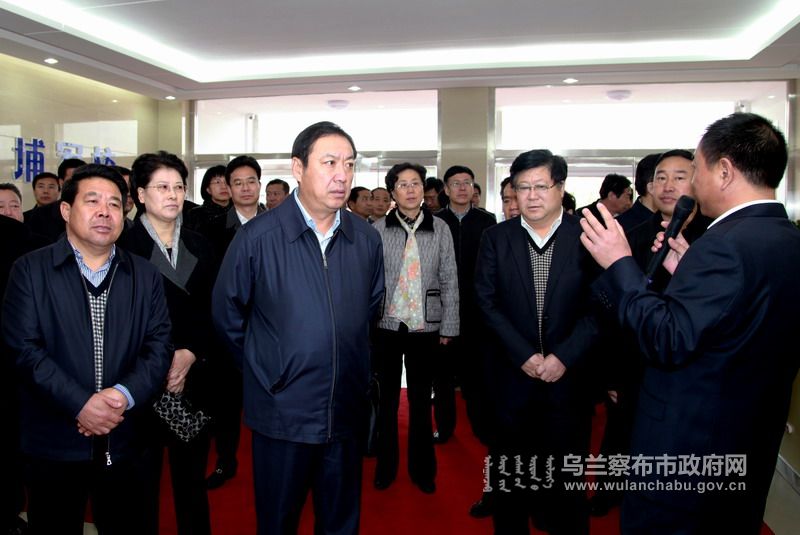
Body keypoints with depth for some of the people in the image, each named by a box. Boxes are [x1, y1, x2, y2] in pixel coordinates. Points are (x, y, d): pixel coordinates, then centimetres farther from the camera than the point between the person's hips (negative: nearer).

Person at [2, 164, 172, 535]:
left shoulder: (145, 275, 7)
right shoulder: (30, 270, 0)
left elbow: (159, 346, 0)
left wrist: (124, 395, -16)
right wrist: (81, 404, -17)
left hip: (127, 443, 2)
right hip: (54, 443, -2)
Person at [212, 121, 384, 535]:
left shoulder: (366, 239, -1)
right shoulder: (257, 237, -12)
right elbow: (227, 314, -1)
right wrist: (263, 370, 4)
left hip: (347, 413, 3)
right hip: (281, 412, -3)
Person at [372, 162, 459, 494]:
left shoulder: (440, 229, -1)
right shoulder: (378, 231, -3)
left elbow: (449, 281, 1)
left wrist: (448, 327, -1)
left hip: (425, 327, 0)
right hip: (386, 326, 0)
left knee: (421, 399, 12)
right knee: (388, 398, 12)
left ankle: (422, 468, 29)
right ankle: (386, 465, 29)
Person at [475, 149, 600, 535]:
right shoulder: (496, 237, 0)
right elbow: (487, 301, -4)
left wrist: (563, 356, -14)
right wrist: (524, 355, -11)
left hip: (568, 374, -1)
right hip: (512, 373, 1)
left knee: (566, 470, 10)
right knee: (510, 468, 13)